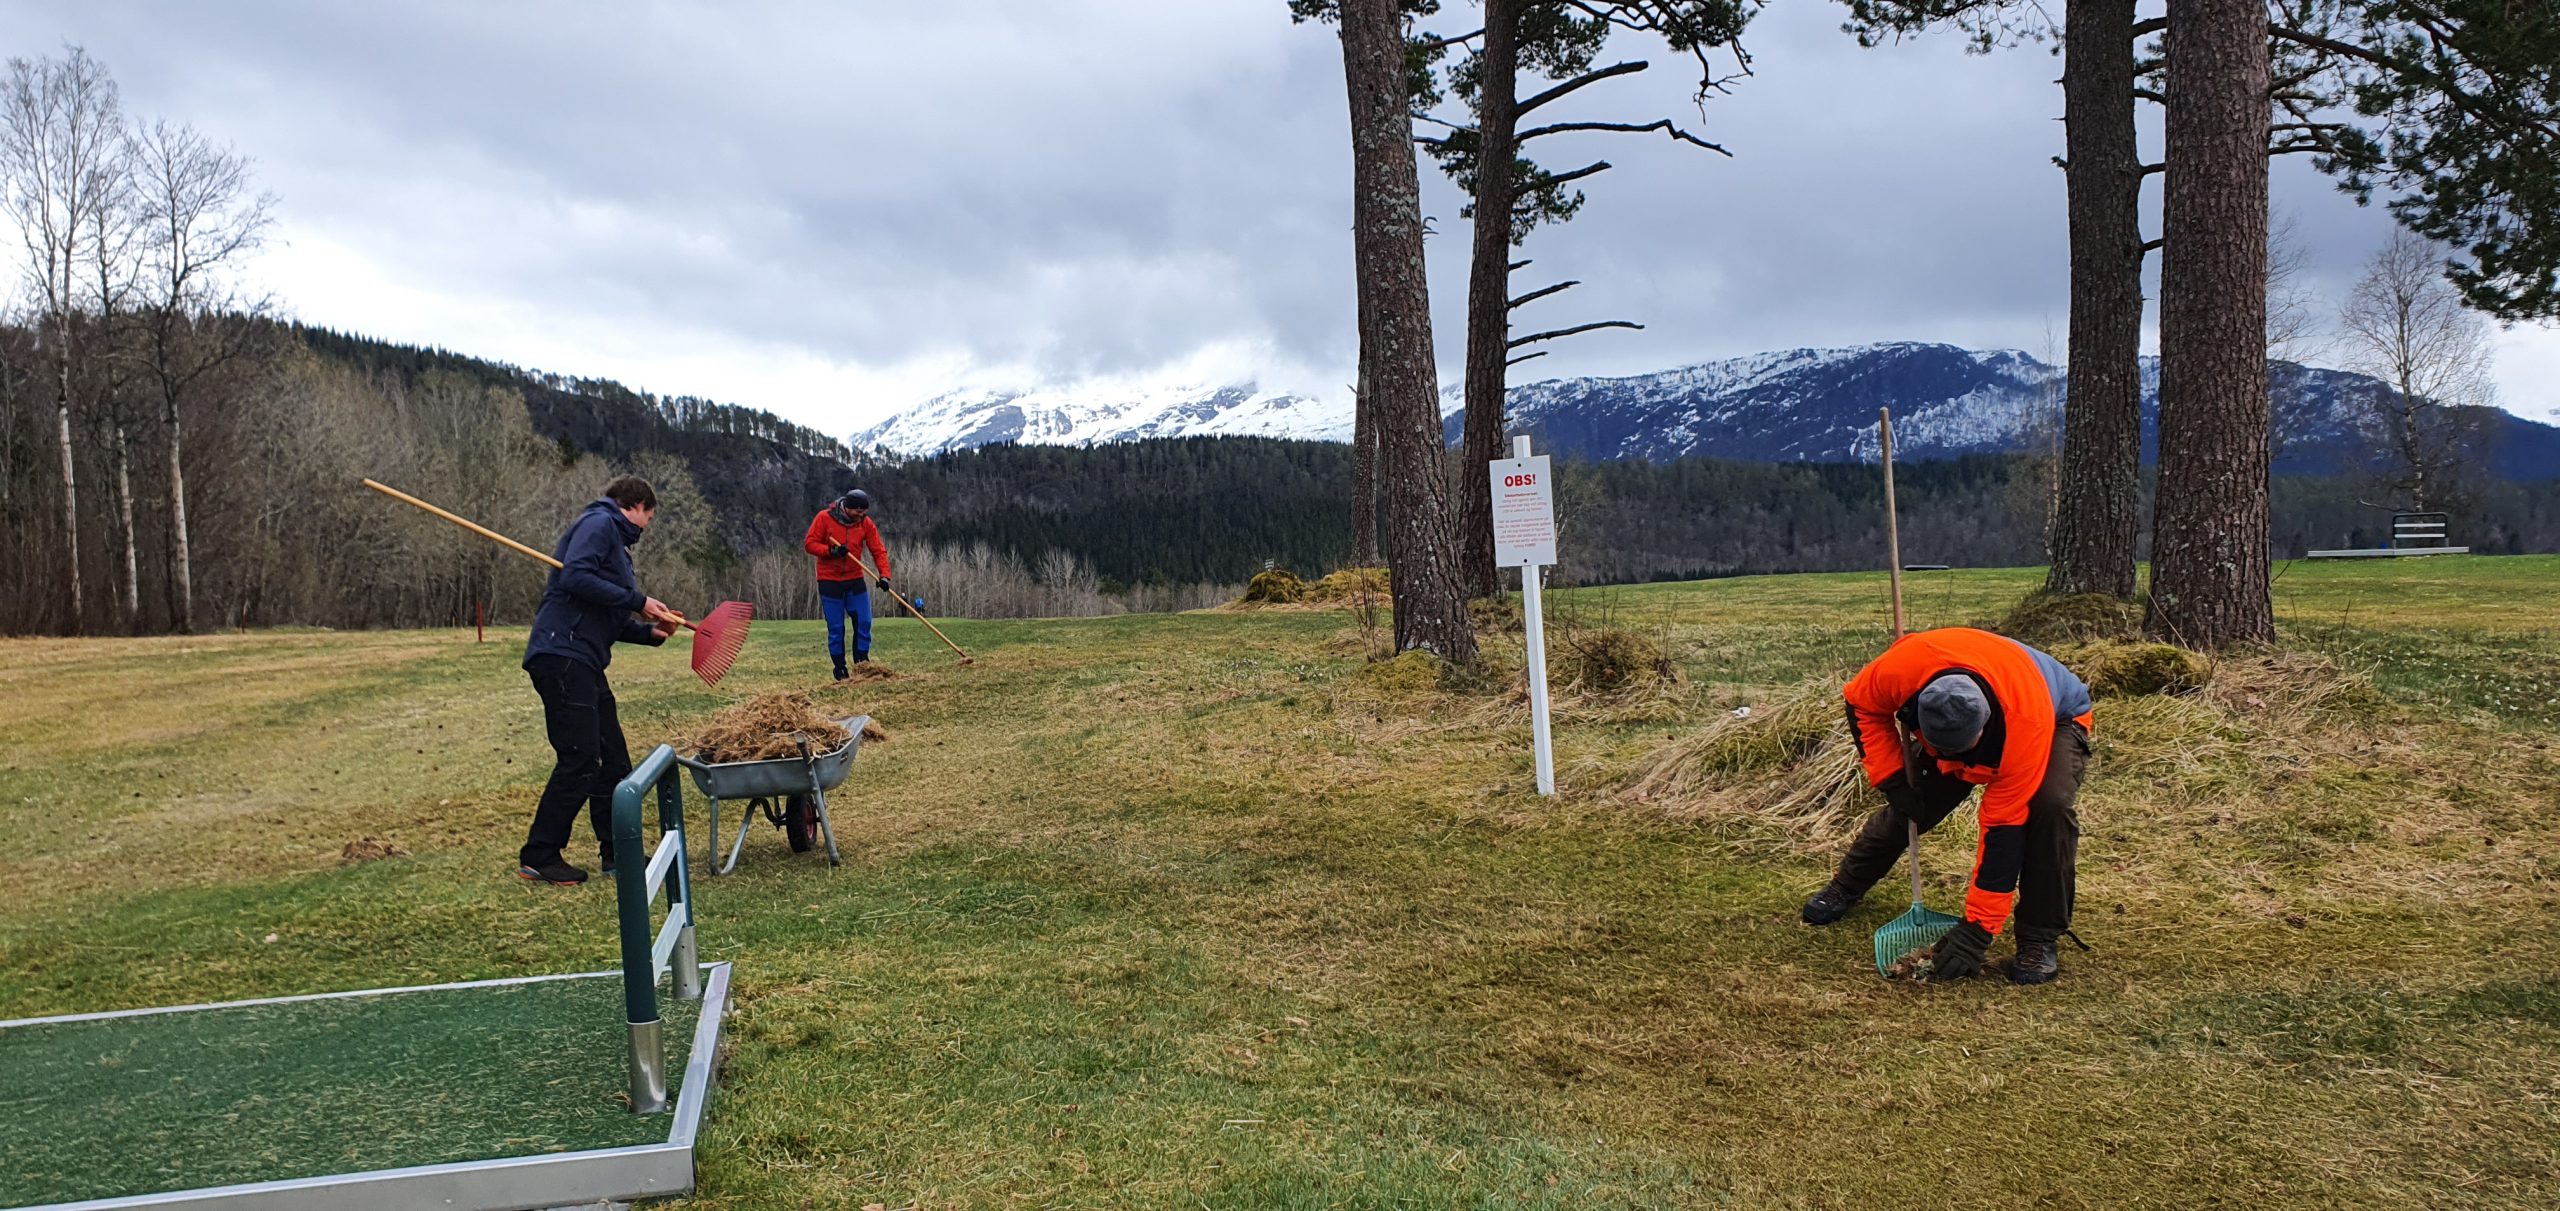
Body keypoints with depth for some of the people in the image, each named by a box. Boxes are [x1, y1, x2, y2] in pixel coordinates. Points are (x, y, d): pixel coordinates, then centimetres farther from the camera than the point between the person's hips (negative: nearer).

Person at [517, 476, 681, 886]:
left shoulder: (614, 538, 24)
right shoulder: (599, 523, -5)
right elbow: (575, 578, -22)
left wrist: (650, 632, 8)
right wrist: (638, 601, -16)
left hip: (585, 664, 11)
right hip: (562, 656, -11)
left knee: (614, 761, 12)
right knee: (579, 760, -11)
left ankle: (617, 852, 21)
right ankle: (537, 858, -2)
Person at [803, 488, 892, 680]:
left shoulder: (865, 523, -2)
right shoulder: (824, 518, -10)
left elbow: (878, 550, -6)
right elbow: (809, 544, -8)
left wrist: (884, 575, -20)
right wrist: (831, 551, -25)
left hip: (855, 580, 3)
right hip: (829, 581, -3)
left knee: (864, 622, -3)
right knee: (836, 628, 0)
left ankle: (862, 663, 9)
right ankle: (840, 668, 10)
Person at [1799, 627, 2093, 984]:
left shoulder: (2028, 725, -45)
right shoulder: (1905, 666, -40)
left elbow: (2004, 827, -38)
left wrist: (1976, 929, -34)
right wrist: (1892, 779, -22)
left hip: (2058, 717, -3)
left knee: (2049, 804, -32)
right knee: (1909, 805, -3)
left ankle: (2039, 938, -16)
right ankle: (1846, 887, 26)